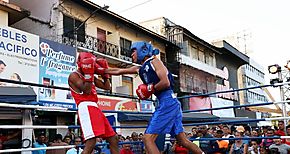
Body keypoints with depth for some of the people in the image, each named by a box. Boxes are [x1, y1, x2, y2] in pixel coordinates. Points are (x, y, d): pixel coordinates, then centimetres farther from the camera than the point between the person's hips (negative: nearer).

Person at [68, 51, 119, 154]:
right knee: (91, 143, -24)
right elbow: (86, 90, -13)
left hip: (95, 108, 9)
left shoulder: (90, 76, 23)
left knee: (113, 139, 10)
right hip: (86, 108, -9)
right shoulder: (74, 75, 0)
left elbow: (107, 87, 27)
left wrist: (104, 73, 20)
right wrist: (88, 73, -14)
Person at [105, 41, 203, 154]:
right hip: (167, 103, 9)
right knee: (183, 141, 13)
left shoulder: (154, 61, -2)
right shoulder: (140, 69, 20)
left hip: (168, 101, -9)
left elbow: (166, 83, -13)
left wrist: (149, 89, -4)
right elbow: (118, 71, 26)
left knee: (148, 138, -10)